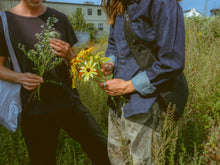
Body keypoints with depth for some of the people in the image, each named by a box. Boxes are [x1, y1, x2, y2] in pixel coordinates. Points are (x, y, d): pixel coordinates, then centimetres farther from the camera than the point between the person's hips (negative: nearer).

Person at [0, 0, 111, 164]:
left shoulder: (59, 18, 7)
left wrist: (68, 55, -13)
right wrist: (20, 77, -16)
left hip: (69, 102, 2)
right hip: (35, 110, -1)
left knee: (104, 152, 2)